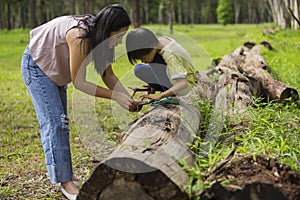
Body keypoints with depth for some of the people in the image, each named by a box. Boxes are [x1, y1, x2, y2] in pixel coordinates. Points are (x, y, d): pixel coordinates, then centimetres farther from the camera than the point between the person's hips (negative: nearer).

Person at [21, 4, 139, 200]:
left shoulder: (100, 36, -11)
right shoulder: (80, 36, -37)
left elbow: (108, 75, -8)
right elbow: (79, 82, -32)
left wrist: (129, 98, -21)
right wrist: (116, 96, -32)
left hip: (55, 69, 9)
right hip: (37, 65, -9)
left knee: (61, 122, 13)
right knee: (53, 122, -13)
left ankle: (64, 173, 22)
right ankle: (65, 182, -12)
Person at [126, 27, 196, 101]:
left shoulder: (170, 55, -32)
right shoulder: (160, 41, -7)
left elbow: (182, 84, -39)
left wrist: (159, 96, -43)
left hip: (186, 87, -9)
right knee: (138, 70, 4)